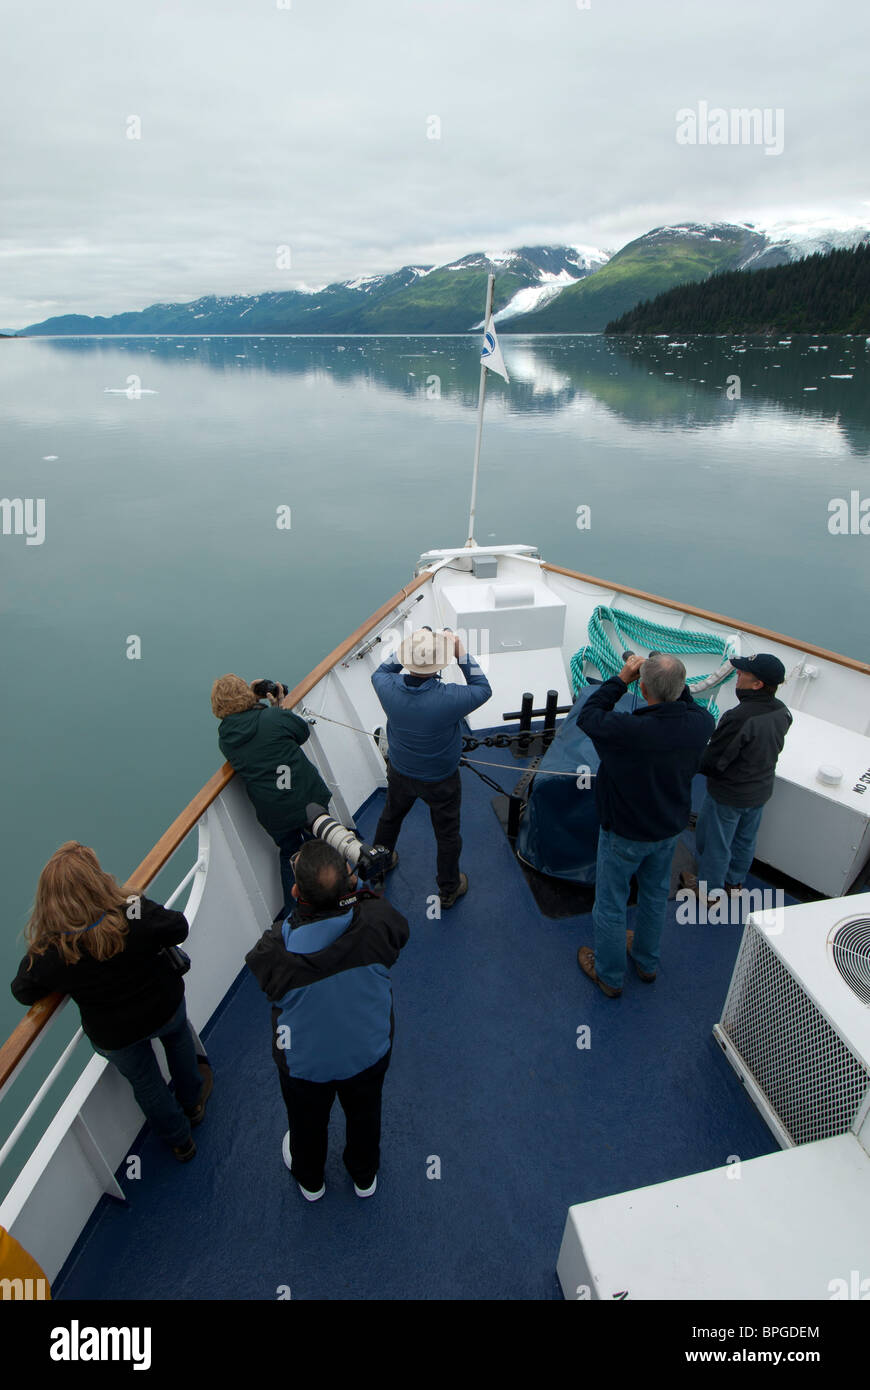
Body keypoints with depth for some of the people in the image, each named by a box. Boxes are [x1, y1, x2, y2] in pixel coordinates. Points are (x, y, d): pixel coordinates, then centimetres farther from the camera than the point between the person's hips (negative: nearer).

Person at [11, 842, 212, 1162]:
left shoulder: (44, 956, -30)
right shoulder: (136, 916, -36)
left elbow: (23, 992, -9)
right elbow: (178, 928, -17)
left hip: (113, 1037, 0)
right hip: (165, 1009, 0)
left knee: (145, 1081, 29)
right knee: (178, 1039, 36)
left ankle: (180, 1141, 52)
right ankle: (192, 1102, 60)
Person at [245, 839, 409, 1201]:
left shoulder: (274, 949, -38)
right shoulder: (376, 921, -35)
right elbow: (399, 930, -10)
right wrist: (357, 890, -11)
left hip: (304, 1065, -1)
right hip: (368, 1054, 1)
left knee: (307, 1124, 32)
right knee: (364, 1116, 33)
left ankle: (310, 1181, 63)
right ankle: (365, 1177, 61)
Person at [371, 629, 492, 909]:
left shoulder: (388, 688, -26)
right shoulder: (448, 698, -37)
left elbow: (380, 672, 0)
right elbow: (483, 689, -15)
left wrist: (407, 651, -5)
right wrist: (462, 654, -15)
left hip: (400, 773, 4)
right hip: (441, 780, -3)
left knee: (390, 816, 31)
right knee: (447, 834, 20)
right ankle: (449, 890, 41)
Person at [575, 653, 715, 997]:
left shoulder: (628, 730, -38)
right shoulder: (701, 724, -22)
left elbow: (587, 716, -18)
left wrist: (620, 679, -15)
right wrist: (675, 682, -6)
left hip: (625, 833, -5)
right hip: (670, 829, 5)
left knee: (610, 905, 18)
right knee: (655, 897, 28)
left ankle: (609, 976, 38)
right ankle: (647, 962, 51)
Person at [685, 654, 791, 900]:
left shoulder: (739, 718, -35)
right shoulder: (782, 712, -10)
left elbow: (711, 762, -28)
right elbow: (773, 747, 6)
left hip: (728, 796, -7)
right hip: (761, 791, 7)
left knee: (714, 842, 15)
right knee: (745, 840, 26)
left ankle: (709, 890, 35)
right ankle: (734, 882, 48)